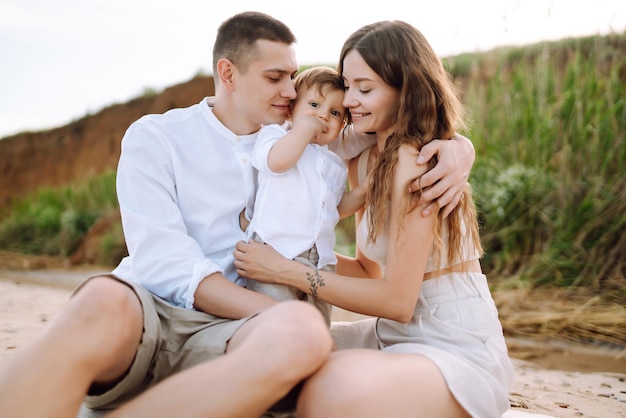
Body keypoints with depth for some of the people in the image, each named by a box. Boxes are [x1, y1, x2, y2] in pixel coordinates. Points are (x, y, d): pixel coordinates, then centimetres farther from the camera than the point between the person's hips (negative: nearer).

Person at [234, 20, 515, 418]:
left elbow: (397, 300, -18)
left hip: (458, 349, -8)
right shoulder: (368, 160, 9)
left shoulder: (413, 162, -17)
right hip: (397, 334, 8)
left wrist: (289, 272, -18)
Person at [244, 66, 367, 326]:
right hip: (275, 251, -6)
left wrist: (363, 192, 15)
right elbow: (277, 161, -20)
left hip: (320, 262, 7)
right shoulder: (274, 134, 4)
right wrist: (305, 126, -9)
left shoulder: (335, 165, 23)